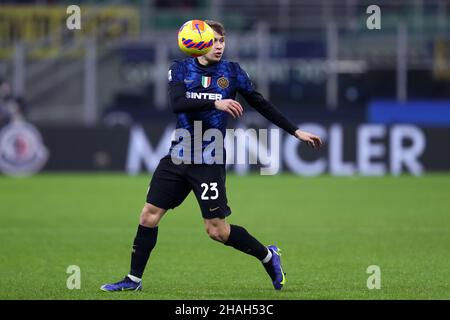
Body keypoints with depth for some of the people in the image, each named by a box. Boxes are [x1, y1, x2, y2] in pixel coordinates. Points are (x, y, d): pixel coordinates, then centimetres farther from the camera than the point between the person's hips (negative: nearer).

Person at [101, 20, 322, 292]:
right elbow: (177, 103, -17)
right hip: (178, 157, 3)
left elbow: (261, 104, 6)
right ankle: (134, 279, 14)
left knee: (217, 230, -7)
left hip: (209, 162, -3)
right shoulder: (180, 70, 1)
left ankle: (268, 257, 14)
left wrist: (296, 132, 5)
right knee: (149, 215, 2)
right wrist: (215, 103, -30)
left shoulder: (232, 72, -1)